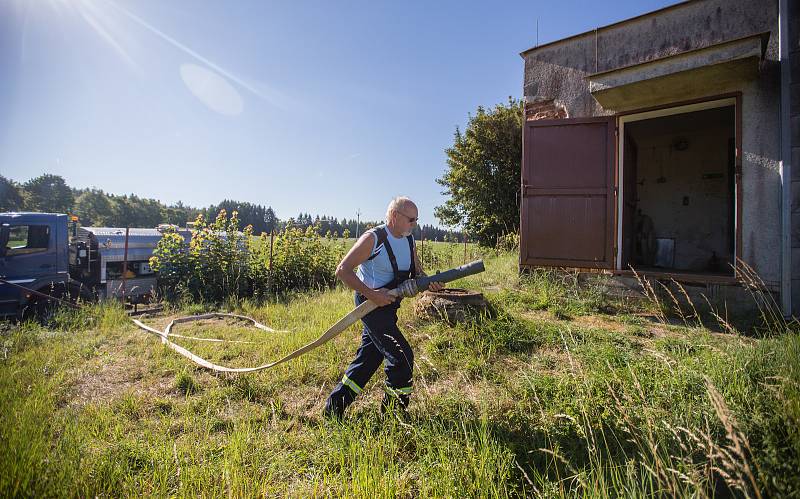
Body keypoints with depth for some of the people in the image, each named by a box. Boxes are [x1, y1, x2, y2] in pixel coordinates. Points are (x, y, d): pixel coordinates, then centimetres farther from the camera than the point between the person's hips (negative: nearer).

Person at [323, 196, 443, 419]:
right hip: (372, 304, -8)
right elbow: (342, 270, -18)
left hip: (388, 305, 8)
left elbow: (418, 273, 13)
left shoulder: (409, 240, 7)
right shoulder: (373, 238, -16)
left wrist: (430, 283, -11)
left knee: (367, 360, 13)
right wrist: (372, 294, -25)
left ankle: (333, 409, 27)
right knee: (402, 357, -6)